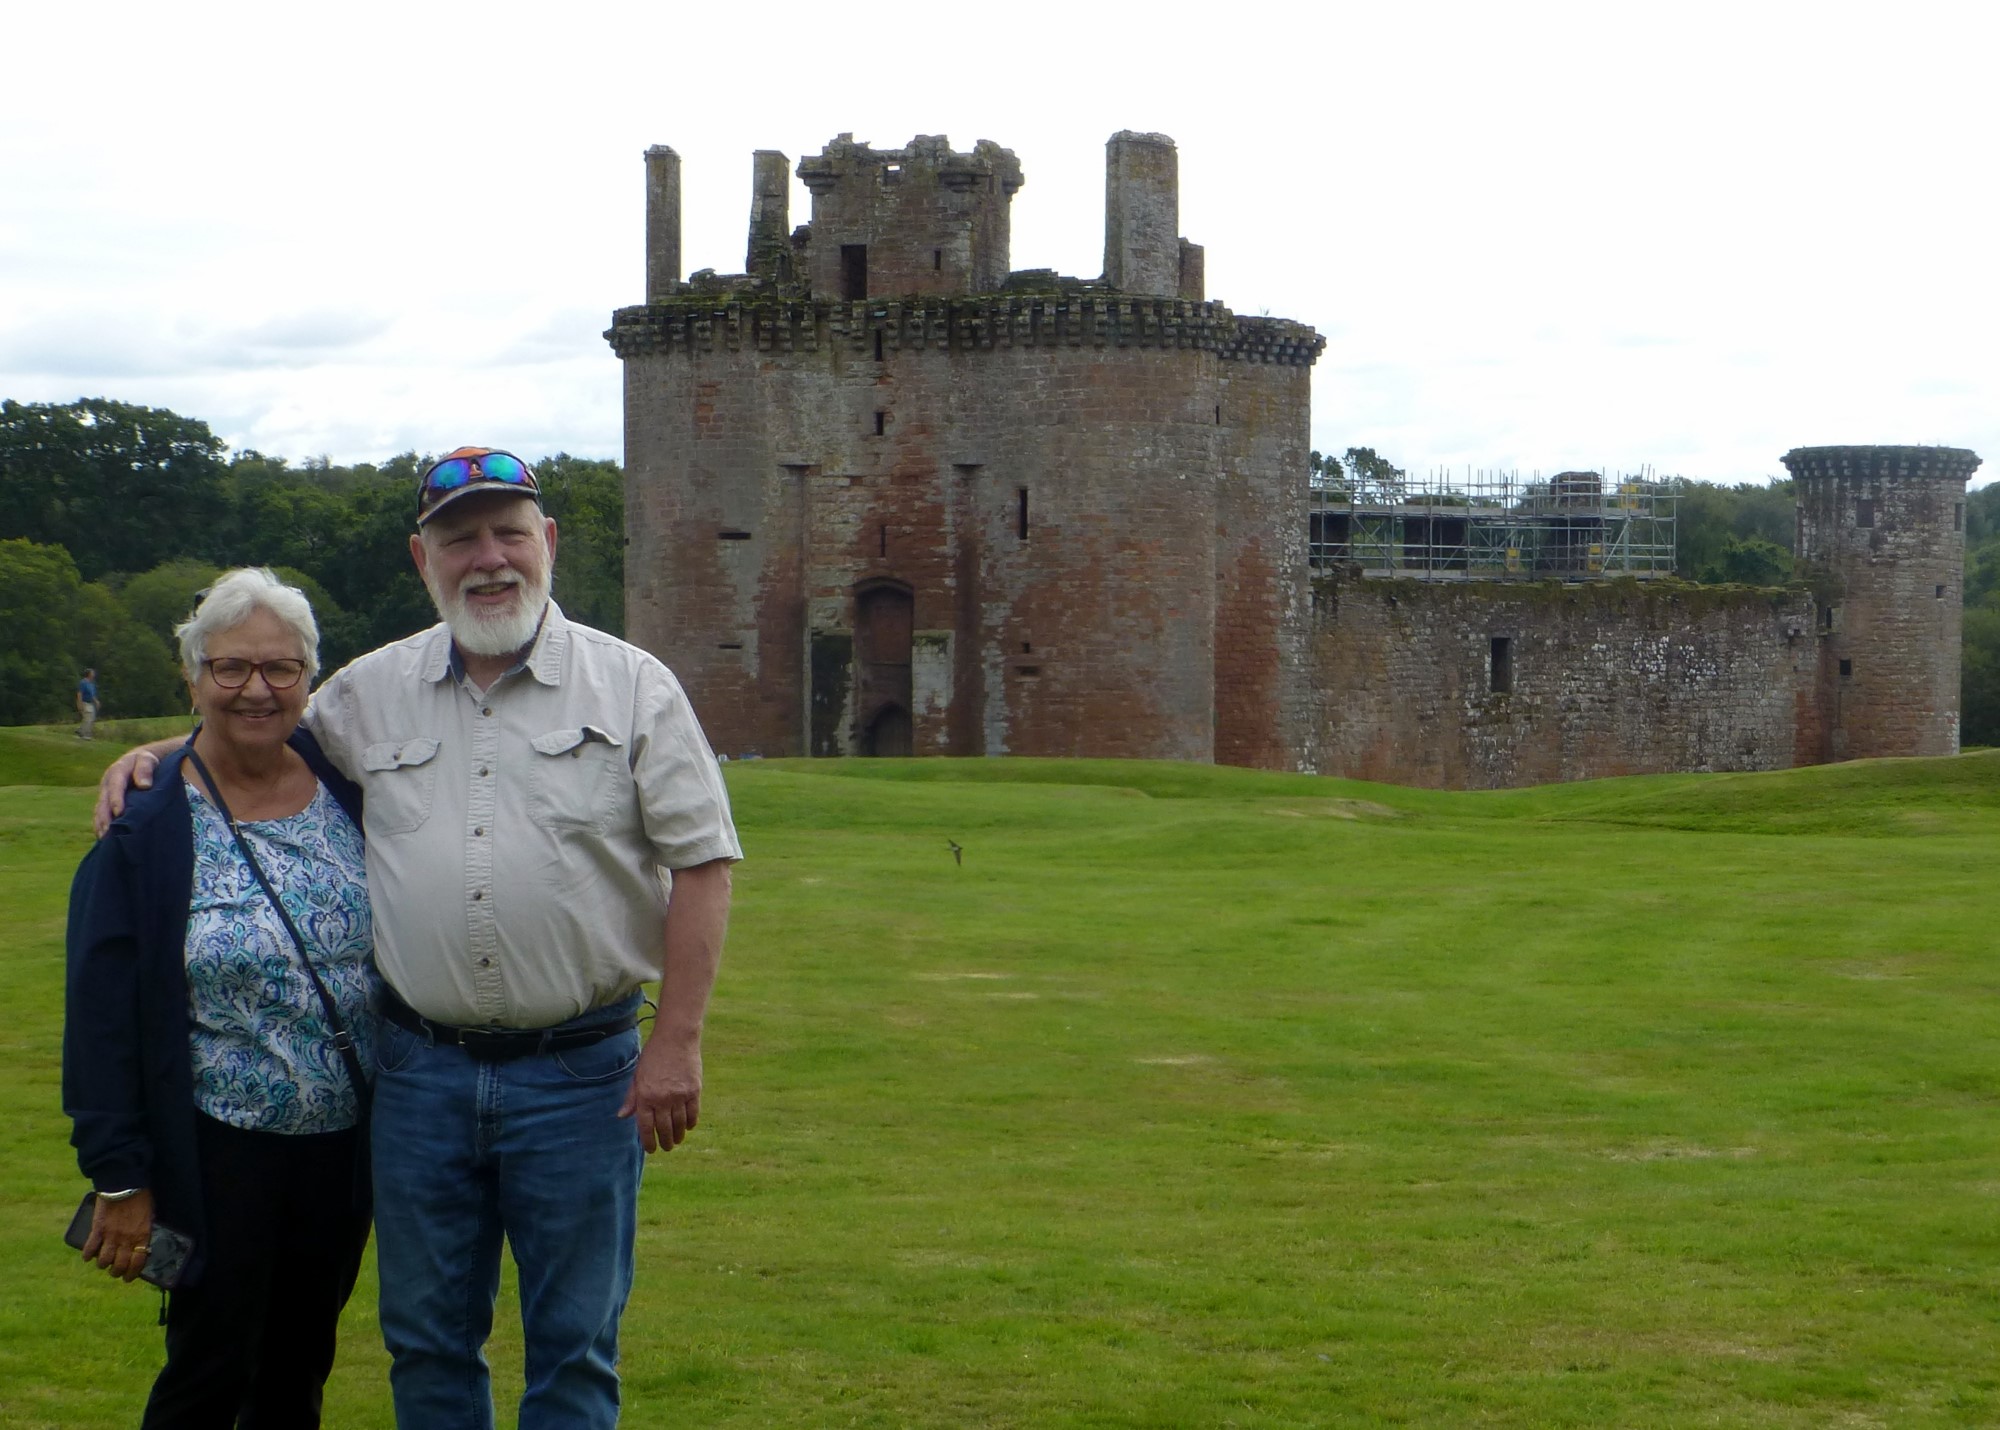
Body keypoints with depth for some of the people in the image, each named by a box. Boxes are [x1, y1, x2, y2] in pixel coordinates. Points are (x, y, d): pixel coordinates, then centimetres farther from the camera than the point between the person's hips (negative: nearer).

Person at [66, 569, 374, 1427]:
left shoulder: (348, 786, 2)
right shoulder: (147, 828, -9)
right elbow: (102, 1018, -8)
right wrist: (120, 1176, -11)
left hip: (345, 1146, 4)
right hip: (221, 1155, -4)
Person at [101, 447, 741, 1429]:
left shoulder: (633, 688, -2)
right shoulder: (371, 693, 8)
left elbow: (701, 863, -4)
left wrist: (676, 1043, -9)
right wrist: (150, 754, 7)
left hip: (578, 1071, -3)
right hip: (419, 1069, 3)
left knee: (574, 1347, 5)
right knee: (426, 1342, 12)